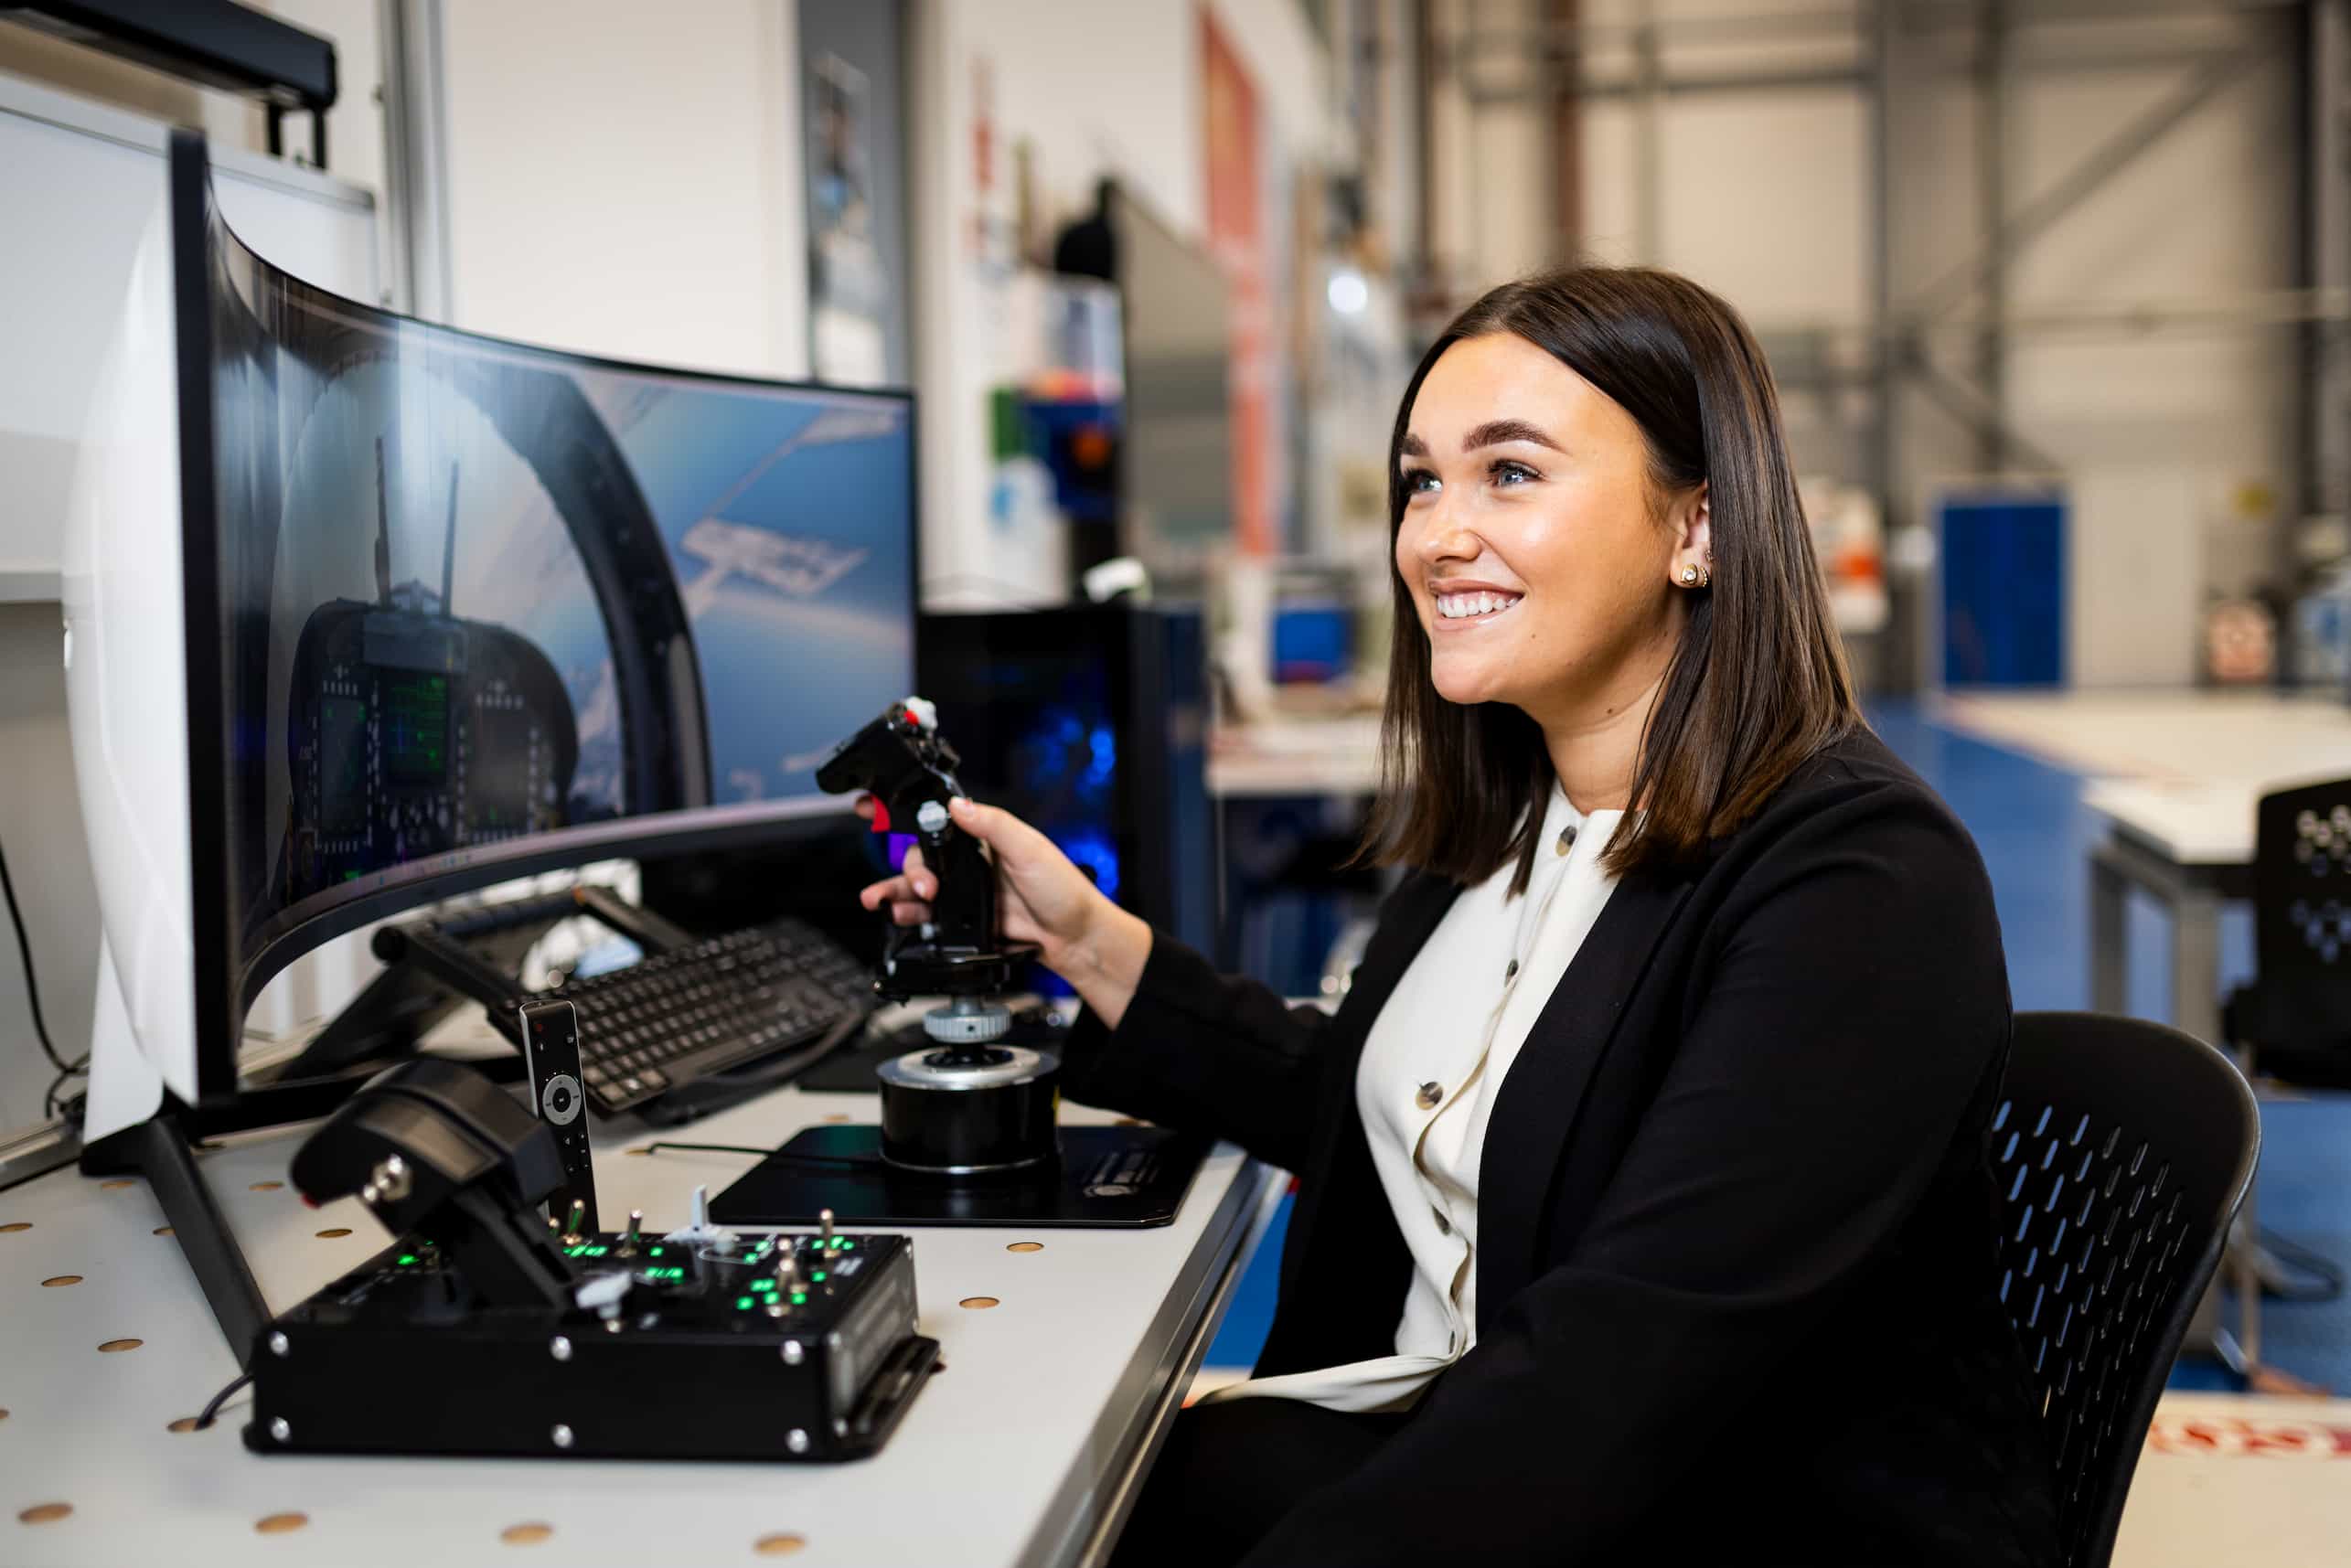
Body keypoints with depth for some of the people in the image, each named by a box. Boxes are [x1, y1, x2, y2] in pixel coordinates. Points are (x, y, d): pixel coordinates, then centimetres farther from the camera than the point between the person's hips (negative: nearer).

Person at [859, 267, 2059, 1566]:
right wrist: (1092, 943, 9)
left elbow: (1620, 1366, -29)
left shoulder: (1861, 880, -20)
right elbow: (1359, 1109, 18)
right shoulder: (1501, 819, 6)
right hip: (1444, 1436, 7)